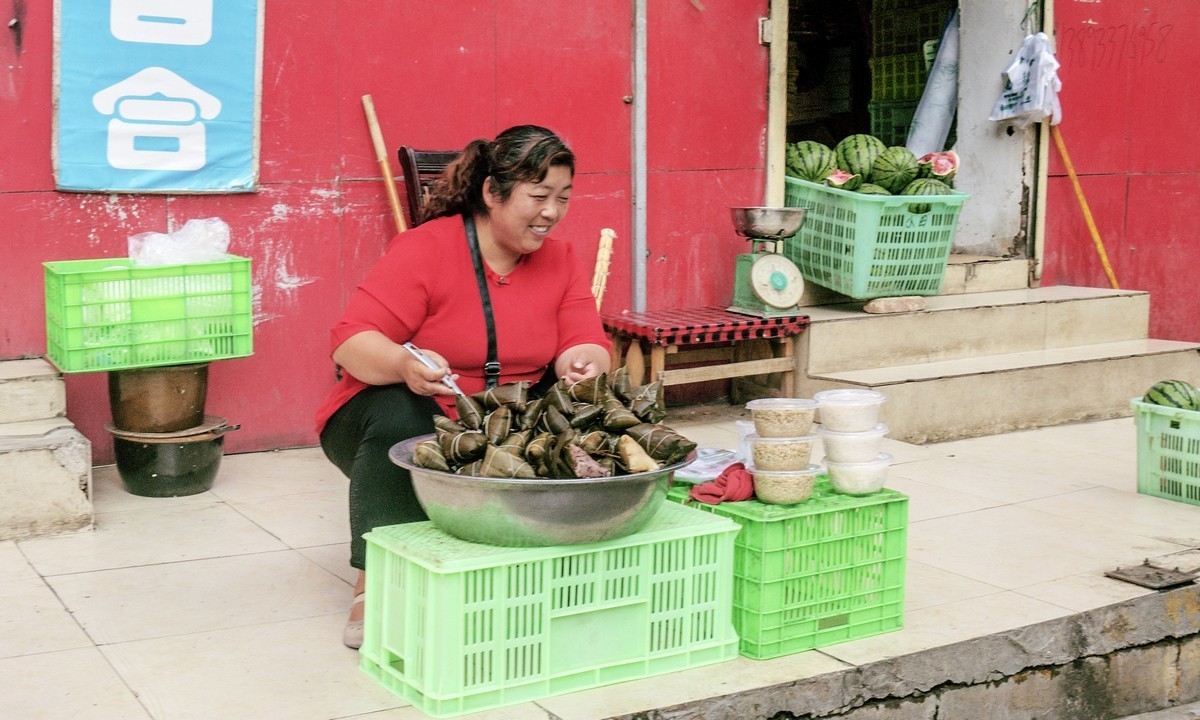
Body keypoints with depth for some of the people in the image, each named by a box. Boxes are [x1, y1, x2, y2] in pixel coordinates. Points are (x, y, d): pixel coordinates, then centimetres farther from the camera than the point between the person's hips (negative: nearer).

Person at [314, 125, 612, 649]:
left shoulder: (561, 261, 3)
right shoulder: (424, 249, -14)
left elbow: (588, 344, -5)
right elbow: (351, 341, -20)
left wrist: (582, 362, -30)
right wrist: (405, 364, -42)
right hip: (405, 426, -4)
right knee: (398, 413, -37)